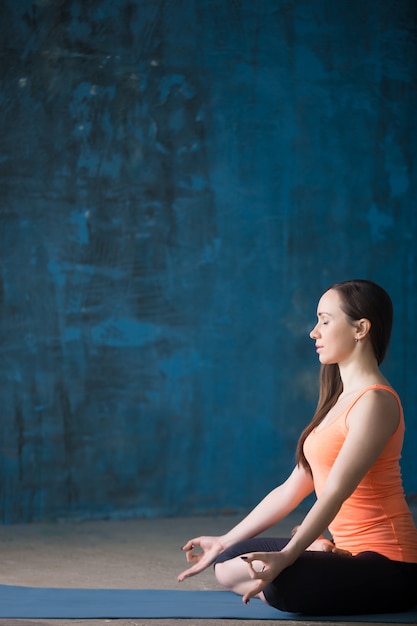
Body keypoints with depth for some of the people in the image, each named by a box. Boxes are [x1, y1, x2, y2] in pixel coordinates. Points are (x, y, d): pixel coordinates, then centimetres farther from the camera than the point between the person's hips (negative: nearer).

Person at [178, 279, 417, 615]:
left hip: (387, 565, -9)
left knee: (278, 582, -34)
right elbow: (294, 487, 15)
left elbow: (335, 493, -25)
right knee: (227, 562, 11)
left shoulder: (374, 402, -15)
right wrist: (225, 541, 15)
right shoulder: (341, 399, 15)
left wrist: (285, 557, -34)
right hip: (351, 550, 9)